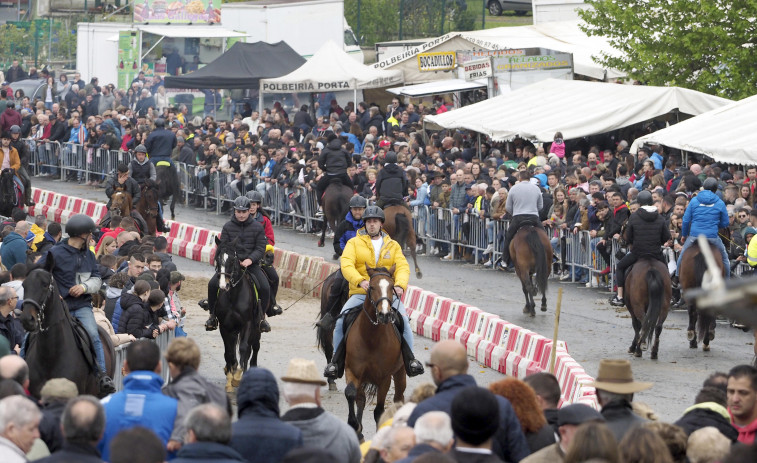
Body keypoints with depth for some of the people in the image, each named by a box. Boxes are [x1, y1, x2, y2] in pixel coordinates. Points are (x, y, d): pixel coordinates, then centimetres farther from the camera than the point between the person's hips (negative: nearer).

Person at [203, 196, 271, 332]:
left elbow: (261, 248, -1)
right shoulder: (228, 227, 4)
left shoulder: (257, 227, 2)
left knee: (265, 288, -20)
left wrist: (250, 259, -19)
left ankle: (262, 317, 4)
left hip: (251, 264, -1)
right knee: (213, 284, -19)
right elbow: (222, 247, 1)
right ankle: (213, 315, 1)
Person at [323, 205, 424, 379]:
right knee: (341, 321, -19)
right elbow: (346, 265, -8)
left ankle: (410, 358, -9)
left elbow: (403, 267, 4)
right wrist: (360, 281, -27)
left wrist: (400, 285, -18)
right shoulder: (354, 243, 7)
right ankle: (336, 360, -4)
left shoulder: (393, 245, 15)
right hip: (360, 293, -1)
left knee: (403, 319, -22)